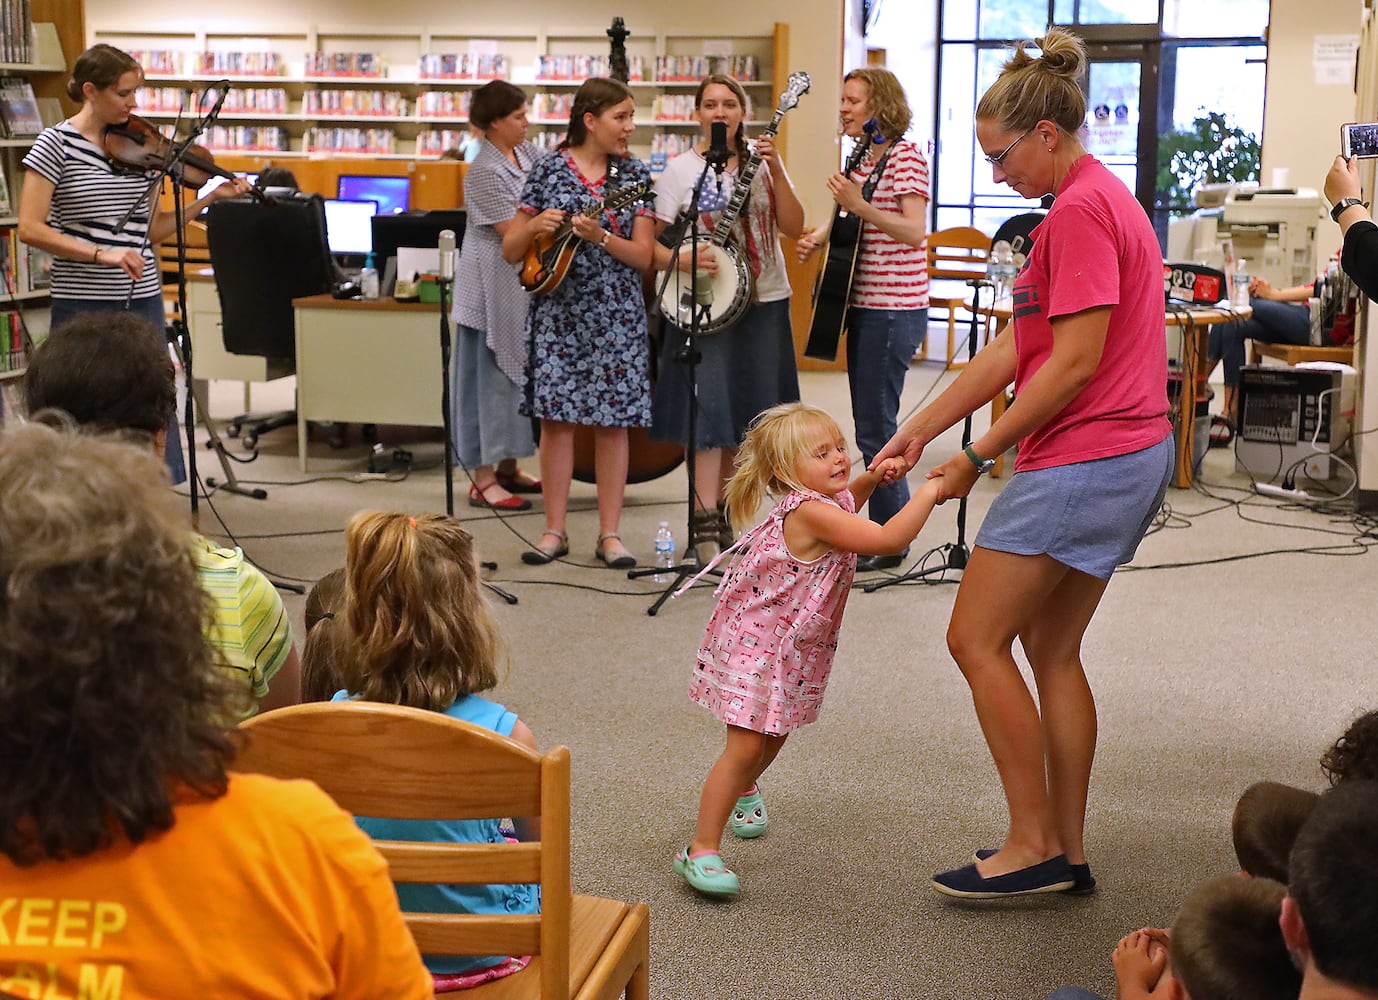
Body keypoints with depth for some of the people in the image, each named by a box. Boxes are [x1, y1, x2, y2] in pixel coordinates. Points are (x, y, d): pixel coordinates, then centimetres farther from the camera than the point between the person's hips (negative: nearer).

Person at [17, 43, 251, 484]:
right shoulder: (57, 142, -6)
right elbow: (30, 228, -13)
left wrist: (210, 198, 1)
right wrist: (100, 254, -23)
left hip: (143, 301, 5)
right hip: (83, 304, -4)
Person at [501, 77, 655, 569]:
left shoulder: (635, 174, 4)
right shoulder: (548, 169, 2)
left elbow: (644, 255, -2)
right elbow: (510, 251, 5)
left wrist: (599, 237, -18)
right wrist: (534, 227, -16)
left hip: (616, 312, 1)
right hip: (558, 309, 0)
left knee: (612, 419, 0)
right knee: (556, 416, -1)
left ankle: (609, 533, 8)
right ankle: (555, 530, 9)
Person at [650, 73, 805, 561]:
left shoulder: (762, 163, 6)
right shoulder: (679, 170, 0)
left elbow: (794, 228, -3)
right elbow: (649, 241, 0)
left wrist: (776, 171, -13)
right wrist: (680, 259, -19)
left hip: (763, 301, 3)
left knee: (747, 415, 8)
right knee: (711, 411, -10)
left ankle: (720, 515, 22)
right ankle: (704, 527, -7)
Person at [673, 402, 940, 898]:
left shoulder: (828, 501, 0)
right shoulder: (810, 513, -30)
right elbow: (888, 540, -37)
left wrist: (874, 477, 9)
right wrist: (927, 492, -28)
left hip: (794, 648, 10)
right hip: (754, 645, -10)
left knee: (774, 734, 25)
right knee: (745, 745, -13)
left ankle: (742, 790, 55)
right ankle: (701, 851, -7)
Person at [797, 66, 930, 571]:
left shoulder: (905, 155, -10)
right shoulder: (863, 157, 16)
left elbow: (915, 231, -18)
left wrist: (859, 205, -25)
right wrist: (819, 237, 7)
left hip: (894, 309, -9)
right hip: (864, 305, 9)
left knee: (874, 429, -7)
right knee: (868, 427, 12)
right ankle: (886, 531, 22)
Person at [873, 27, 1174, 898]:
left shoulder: (1081, 212, -15)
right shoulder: (1106, 200, 18)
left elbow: (1074, 361, -21)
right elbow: (1015, 347, 15)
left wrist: (978, 454, -13)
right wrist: (921, 428, 11)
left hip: (1083, 459, -11)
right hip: (1131, 457, 11)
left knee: (977, 639, -2)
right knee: (1051, 650, 15)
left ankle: (1035, 846, 5)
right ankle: (1067, 853, 21)